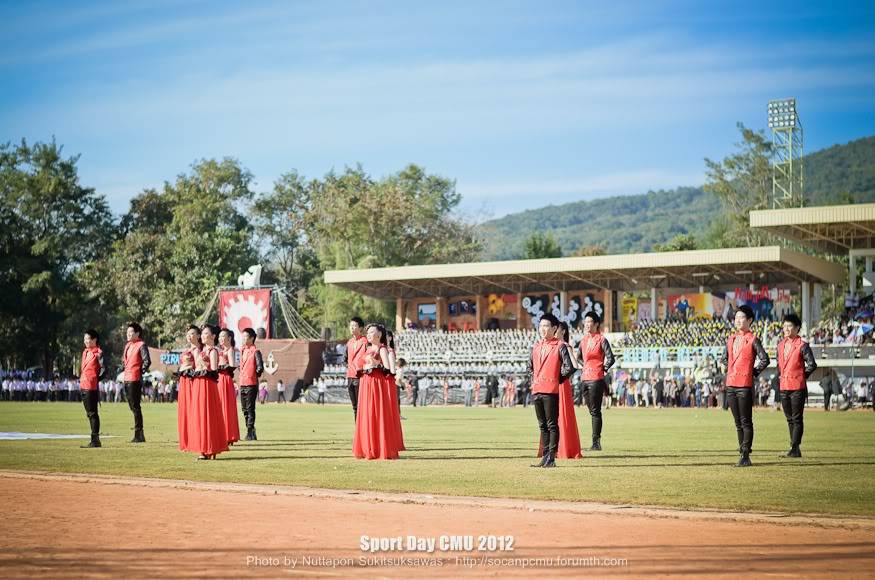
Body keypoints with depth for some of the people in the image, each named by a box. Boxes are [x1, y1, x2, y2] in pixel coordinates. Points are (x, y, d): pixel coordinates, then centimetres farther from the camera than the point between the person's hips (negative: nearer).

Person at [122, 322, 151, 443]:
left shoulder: (141, 345, -10)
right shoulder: (127, 345, 15)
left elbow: (147, 361, -17)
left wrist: (140, 372, -10)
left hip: (135, 379, -9)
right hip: (127, 379, 9)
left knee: (135, 407, -7)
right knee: (132, 406, 12)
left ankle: (139, 435, -4)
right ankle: (139, 435, 19)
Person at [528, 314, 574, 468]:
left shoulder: (560, 346, -5)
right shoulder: (536, 346, 14)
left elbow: (569, 368, -10)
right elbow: (529, 366, 28)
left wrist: (556, 380, 0)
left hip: (551, 391, -7)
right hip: (536, 390, 7)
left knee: (552, 424, -4)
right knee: (542, 425, 11)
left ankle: (551, 458, -4)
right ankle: (545, 457, 16)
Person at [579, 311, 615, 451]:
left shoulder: (601, 340, -8)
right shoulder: (584, 340, 12)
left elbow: (610, 359, -13)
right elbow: (580, 357, 28)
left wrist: (602, 369, -3)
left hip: (596, 380, -7)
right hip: (585, 378, 7)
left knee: (595, 411, -7)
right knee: (592, 411, 10)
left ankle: (596, 442, -6)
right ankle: (596, 442, 15)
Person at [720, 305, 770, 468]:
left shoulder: (753, 340, -5)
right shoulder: (730, 339, 14)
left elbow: (765, 360, -12)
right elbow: (724, 359, 27)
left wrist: (753, 373, -5)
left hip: (745, 386, -7)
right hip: (730, 385, 7)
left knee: (746, 422, -5)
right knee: (738, 423, 10)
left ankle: (746, 457, -6)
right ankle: (742, 454, 16)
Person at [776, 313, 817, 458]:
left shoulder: (802, 346, -9)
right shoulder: (781, 344, 11)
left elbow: (812, 365, -13)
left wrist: (801, 376, -3)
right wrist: (781, 375, 13)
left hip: (797, 388, -7)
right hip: (784, 387, 7)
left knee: (797, 419, -4)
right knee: (789, 419, 11)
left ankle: (795, 449, -4)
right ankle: (794, 450, 17)